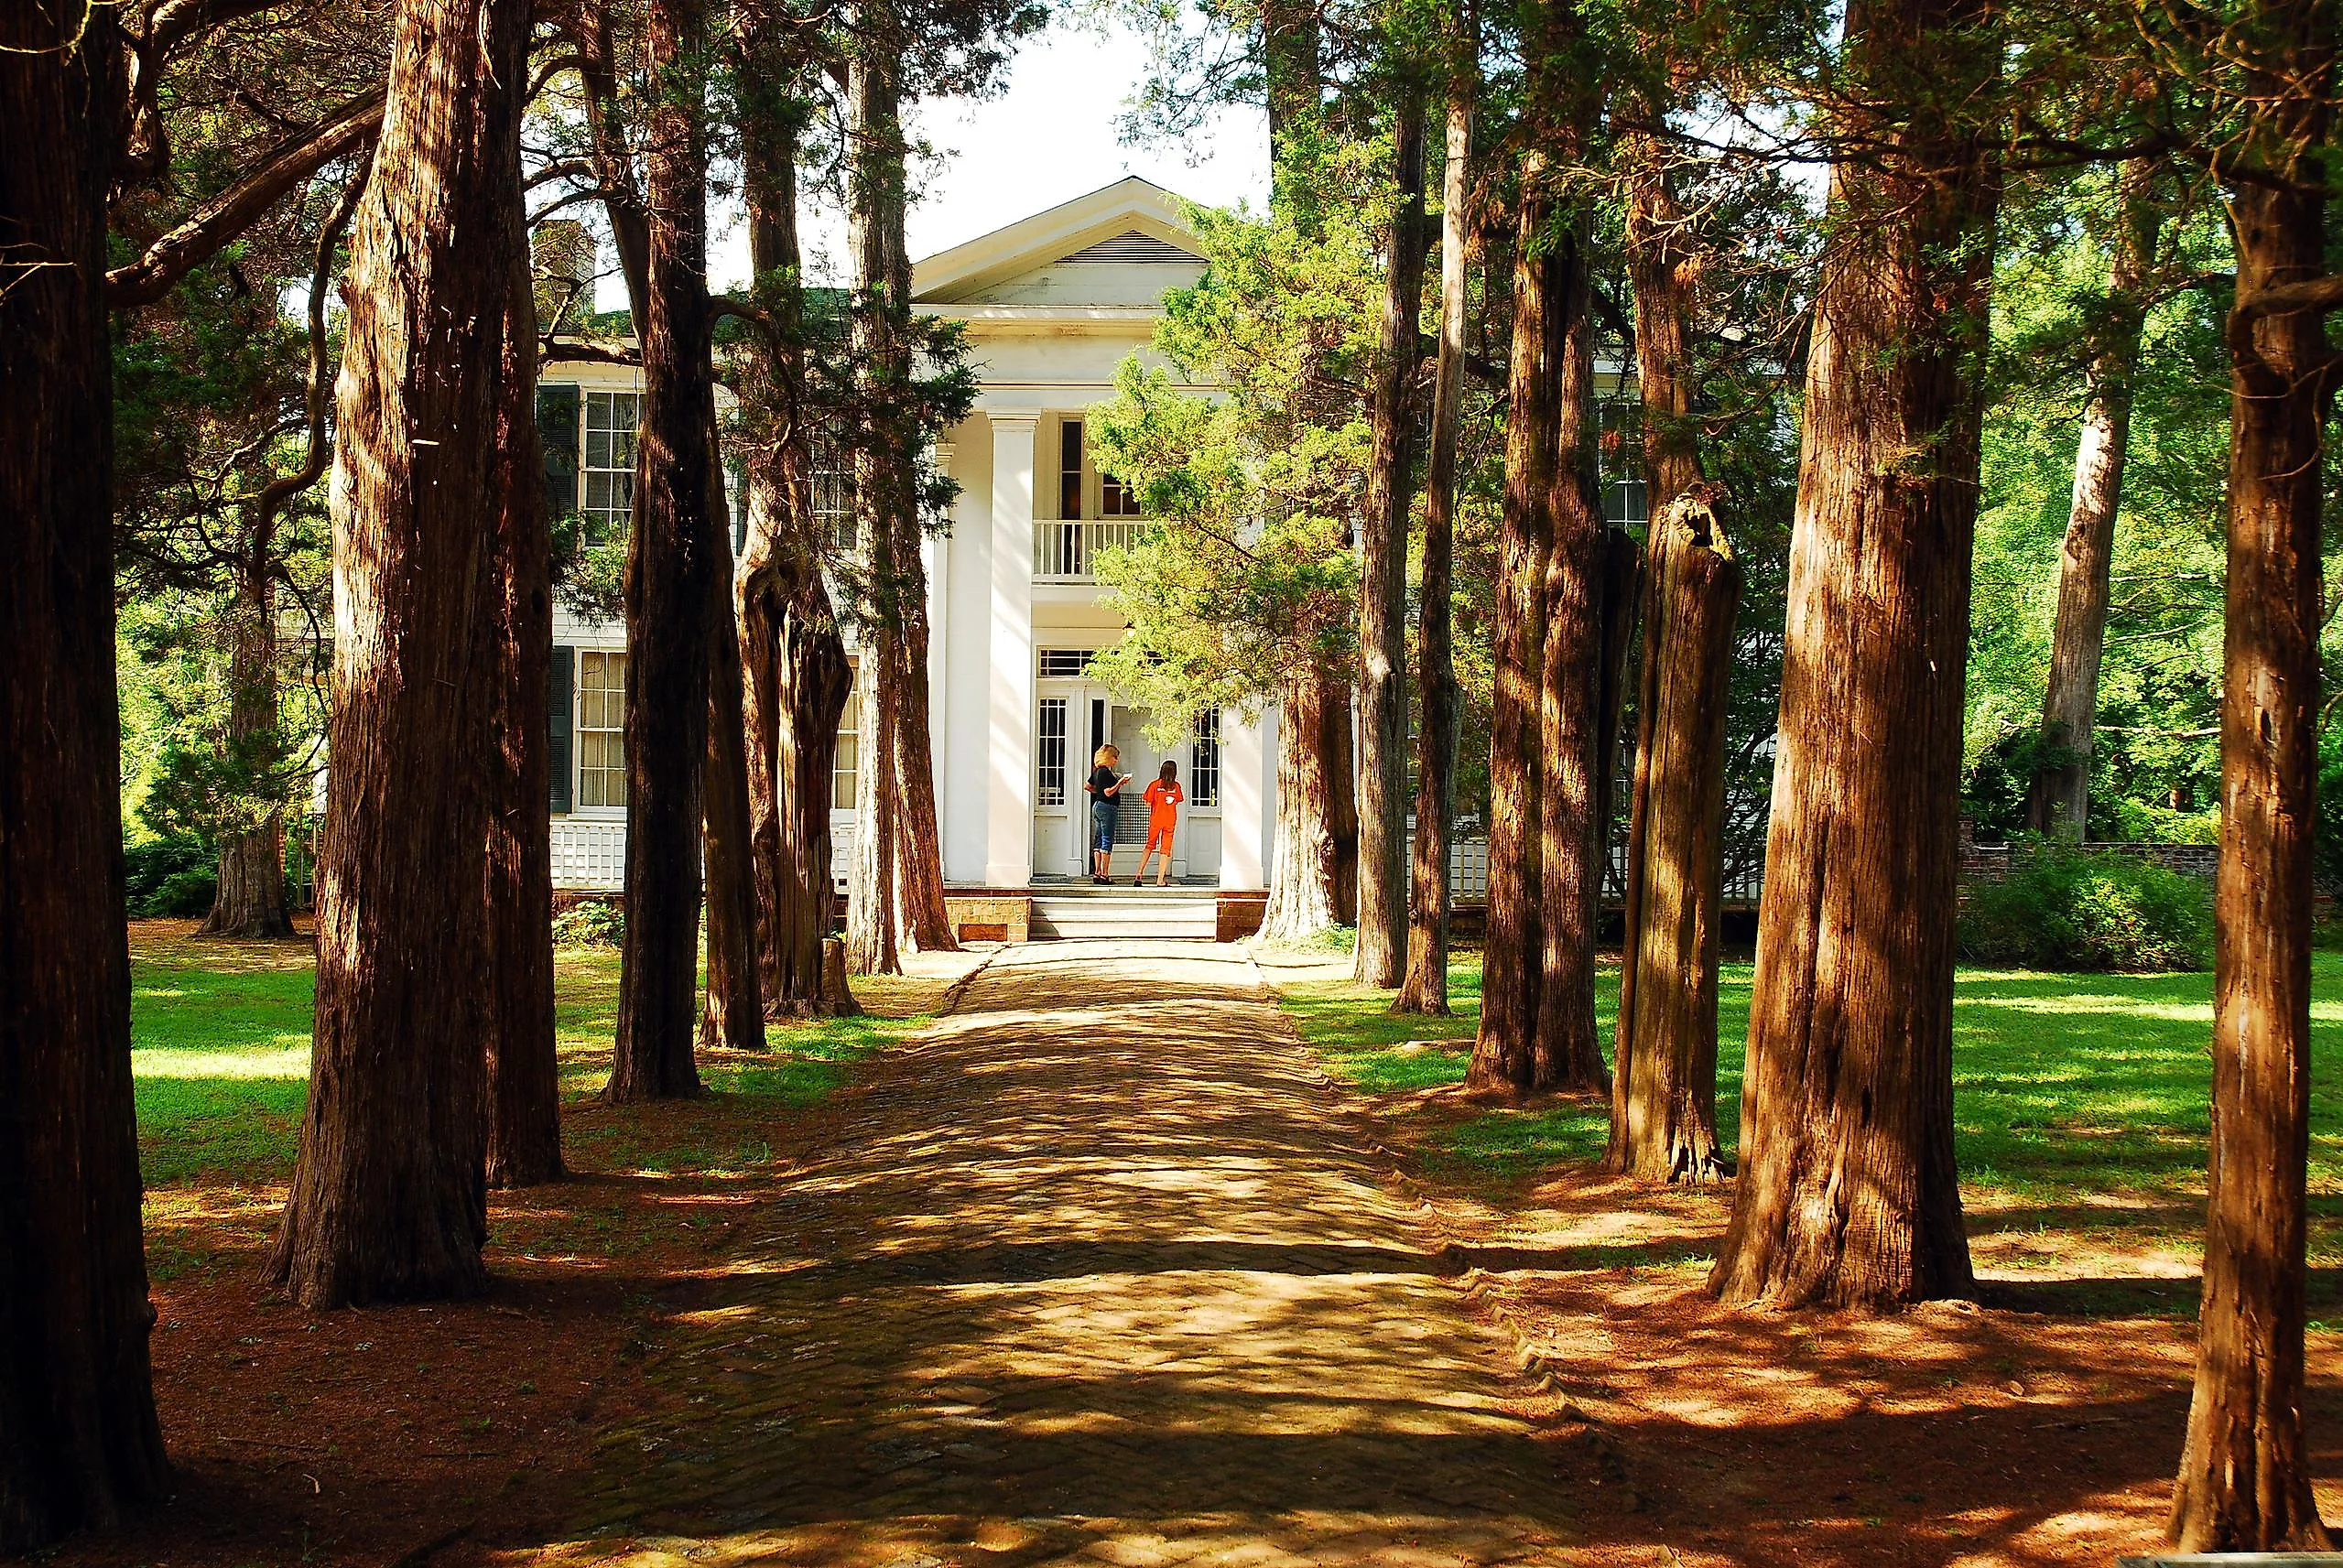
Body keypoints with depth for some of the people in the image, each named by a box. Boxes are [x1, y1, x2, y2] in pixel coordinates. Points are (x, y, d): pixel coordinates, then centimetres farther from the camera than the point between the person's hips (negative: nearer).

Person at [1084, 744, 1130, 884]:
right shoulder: (1105, 772, -16)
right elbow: (1109, 792, -21)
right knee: (1107, 841, -6)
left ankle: (1097, 873, 10)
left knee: (1098, 840, 10)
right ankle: (1104, 875, -7)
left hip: (1097, 806, 9)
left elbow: (1087, 787, 21)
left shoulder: (1097, 771, 11)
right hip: (1106, 807, -9)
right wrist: (1120, 782, -15)